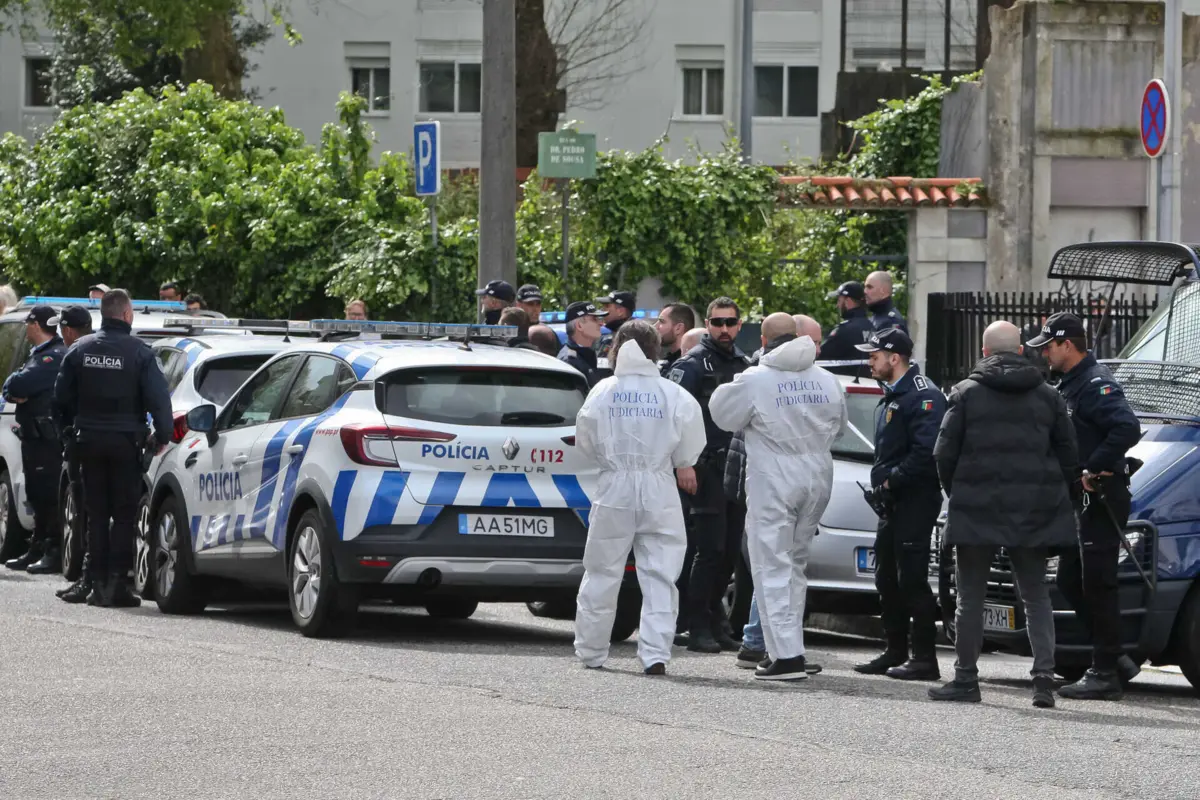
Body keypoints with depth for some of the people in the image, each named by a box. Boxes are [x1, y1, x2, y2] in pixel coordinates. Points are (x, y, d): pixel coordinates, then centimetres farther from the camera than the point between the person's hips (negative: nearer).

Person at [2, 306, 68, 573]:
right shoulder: (40, 354, 19)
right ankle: (37, 551, 20)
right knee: (39, 496, 14)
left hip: (48, 438, -10)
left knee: (49, 495, -10)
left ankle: (54, 552, -10)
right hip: (35, 437, 10)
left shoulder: (54, 357, -14)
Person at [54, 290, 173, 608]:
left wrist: (74, 426, 19)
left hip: (89, 439, 3)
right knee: (124, 514, 2)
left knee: (96, 513, 10)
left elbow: (62, 396, 7)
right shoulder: (139, 352, -9)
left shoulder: (80, 349, 3)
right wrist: (162, 436, -4)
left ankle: (98, 583, 6)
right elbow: (159, 398, -14)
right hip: (125, 441, -3)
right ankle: (117, 583, -5)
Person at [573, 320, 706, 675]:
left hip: (615, 486, 0)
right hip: (659, 489, 0)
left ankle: (591, 651, 21)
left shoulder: (604, 391, -3)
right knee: (659, 575, 2)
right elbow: (690, 441, -5)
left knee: (602, 573, 12)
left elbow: (585, 441, 4)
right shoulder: (672, 394, -5)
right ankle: (655, 654, -8)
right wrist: (682, 464, 15)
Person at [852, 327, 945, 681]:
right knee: (887, 580, 13)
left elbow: (926, 451, -23)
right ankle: (895, 653, 20)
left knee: (912, 579, -9)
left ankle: (924, 658, -6)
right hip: (892, 503, 10)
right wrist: (881, 482, 11)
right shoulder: (891, 397, 19)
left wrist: (893, 479, -16)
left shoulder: (923, 396, -14)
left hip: (915, 501, -10)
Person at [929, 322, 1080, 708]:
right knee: (1036, 596, 9)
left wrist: (956, 494, 11)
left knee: (970, 596, 6)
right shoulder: (1048, 396, 6)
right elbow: (1069, 456, 6)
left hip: (977, 512, -2)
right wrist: (1060, 499, 15)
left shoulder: (966, 393, -2)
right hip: (1035, 513, 2)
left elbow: (944, 453, -3)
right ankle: (1044, 678, -4)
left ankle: (966, 679, 6)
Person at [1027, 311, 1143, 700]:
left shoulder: (1096, 384, -16)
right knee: (1071, 582, 12)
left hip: (1101, 501, -11)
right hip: (1082, 502, 11)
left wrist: (1094, 469, -24)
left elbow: (1128, 428, -30)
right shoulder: (1070, 385, 16)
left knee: (1097, 584, -8)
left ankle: (1105, 674, -5)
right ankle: (1114, 659, 17)